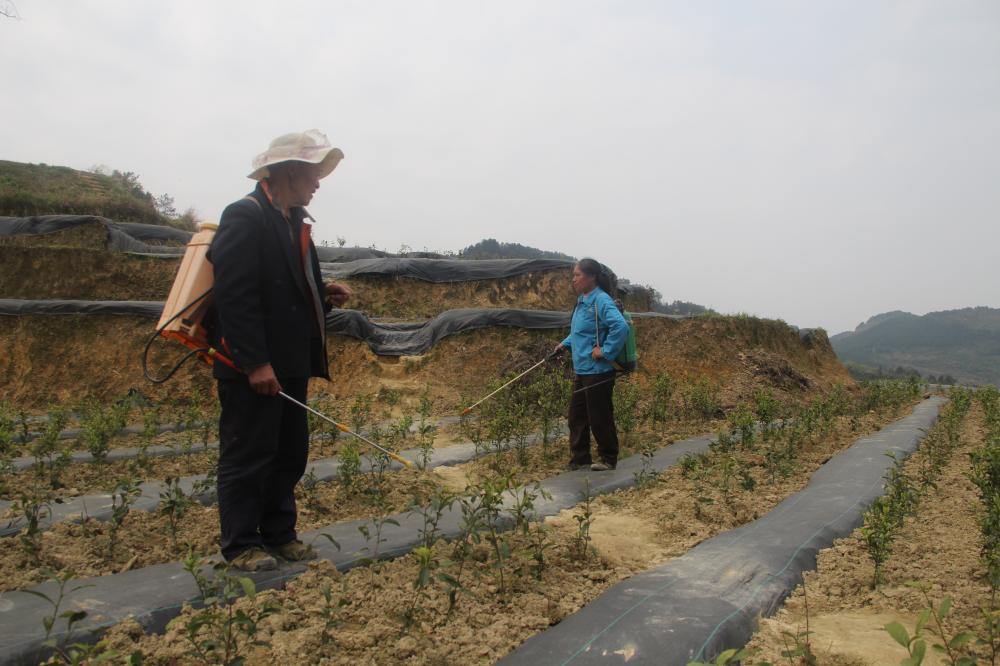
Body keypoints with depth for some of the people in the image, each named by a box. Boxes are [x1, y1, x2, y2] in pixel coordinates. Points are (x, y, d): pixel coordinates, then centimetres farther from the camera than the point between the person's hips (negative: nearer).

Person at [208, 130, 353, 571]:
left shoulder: (294, 221, 16)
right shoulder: (245, 216, -12)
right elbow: (234, 294, -20)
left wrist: (325, 296, 4)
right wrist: (255, 363, -22)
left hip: (290, 362, 9)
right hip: (252, 367, -9)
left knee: (290, 454, 14)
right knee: (247, 456, 2)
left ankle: (279, 534, 27)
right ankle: (241, 545, 16)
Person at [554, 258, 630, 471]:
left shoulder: (602, 301, -18)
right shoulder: (582, 301, 11)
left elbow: (621, 327, -30)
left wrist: (605, 352, -24)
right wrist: (566, 343, 13)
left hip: (598, 372, -9)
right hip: (582, 370, 9)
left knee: (599, 417, 3)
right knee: (576, 415, 15)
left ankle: (608, 459, 19)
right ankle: (579, 457, 27)